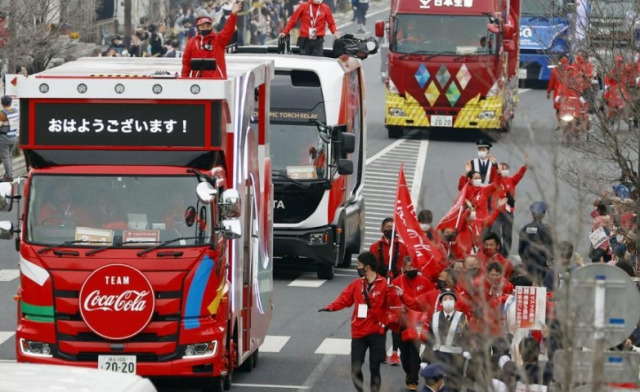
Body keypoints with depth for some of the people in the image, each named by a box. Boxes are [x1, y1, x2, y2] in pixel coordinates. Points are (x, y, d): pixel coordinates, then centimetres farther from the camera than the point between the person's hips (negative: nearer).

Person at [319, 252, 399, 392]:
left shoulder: (383, 284, -7)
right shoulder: (356, 284, 7)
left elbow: (392, 302, -15)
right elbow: (344, 299, 6)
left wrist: (391, 291, -35)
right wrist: (331, 307, -10)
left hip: (376, 332, -4)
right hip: (359, 332, 4)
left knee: (375, 367, 3)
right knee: (356, 368, 1)